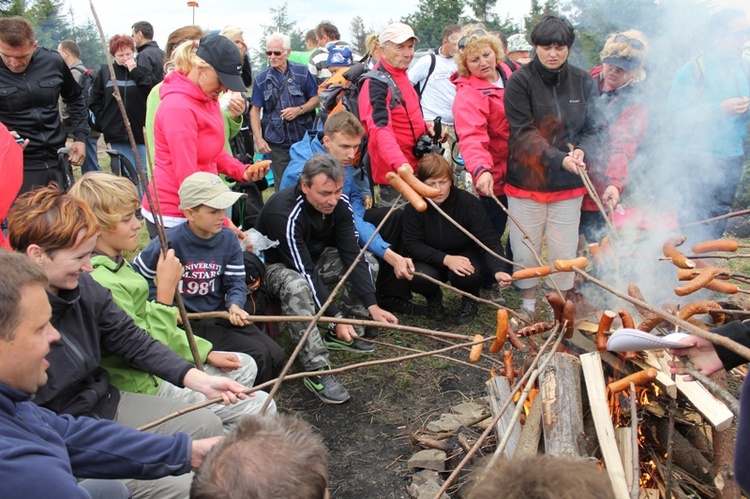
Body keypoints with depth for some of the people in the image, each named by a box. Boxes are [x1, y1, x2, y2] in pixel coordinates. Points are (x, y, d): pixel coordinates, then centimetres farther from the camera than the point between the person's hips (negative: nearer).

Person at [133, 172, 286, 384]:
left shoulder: (228, 239, -1)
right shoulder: (170, 242, -14)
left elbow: (236, 282, 2)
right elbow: (136, 275, 0)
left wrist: (235, 305, -19)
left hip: (222, 316, 5)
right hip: (188, 322, -5)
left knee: (276, 355, -10)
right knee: (258, 356, -20)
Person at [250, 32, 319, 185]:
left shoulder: (302, 72, 2)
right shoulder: (261, 79, 4)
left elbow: (316, 98, 3)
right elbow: (255, 110, 5)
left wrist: (299, 110, -14)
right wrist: (258, 138, -4)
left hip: (303, 139, 0)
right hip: (276, 143, 0)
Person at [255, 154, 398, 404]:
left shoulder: (340, 204, -14)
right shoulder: (285, 214, -34)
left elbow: (352, 255, -16)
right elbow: (306, 273, -34)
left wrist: (372, 306, -23)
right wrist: (336, 316, -36)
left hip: (315, 256, 7)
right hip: (275, 265, -7)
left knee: (366, 263, -6)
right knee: (297, 286, -39)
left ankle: (339, 335, 3)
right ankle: (317, 371, -34)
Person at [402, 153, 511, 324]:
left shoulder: (468, 202, -22)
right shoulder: (414, 207, -18)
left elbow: (489, 241, -23)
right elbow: (412, 244, -19)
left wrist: (498, 271, -41)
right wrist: (446, 259, -33)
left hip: (466, 255, -1)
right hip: (432, 260, 1)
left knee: (467, 275, -34)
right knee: (419, 278, -31)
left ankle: (470, 299, 4)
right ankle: (433, 297, 7)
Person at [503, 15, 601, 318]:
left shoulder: (583, 82, 3)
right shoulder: (520, 82, -8)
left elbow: (592, 129, 7)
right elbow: (524, 133, -17)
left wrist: (581, 150, -15)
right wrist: (559, 158, -28)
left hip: (569, 185, 2)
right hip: (526, 181, -2)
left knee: (564, 252, 9)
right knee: (526, 249, 9)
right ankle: (529, 307, 28)